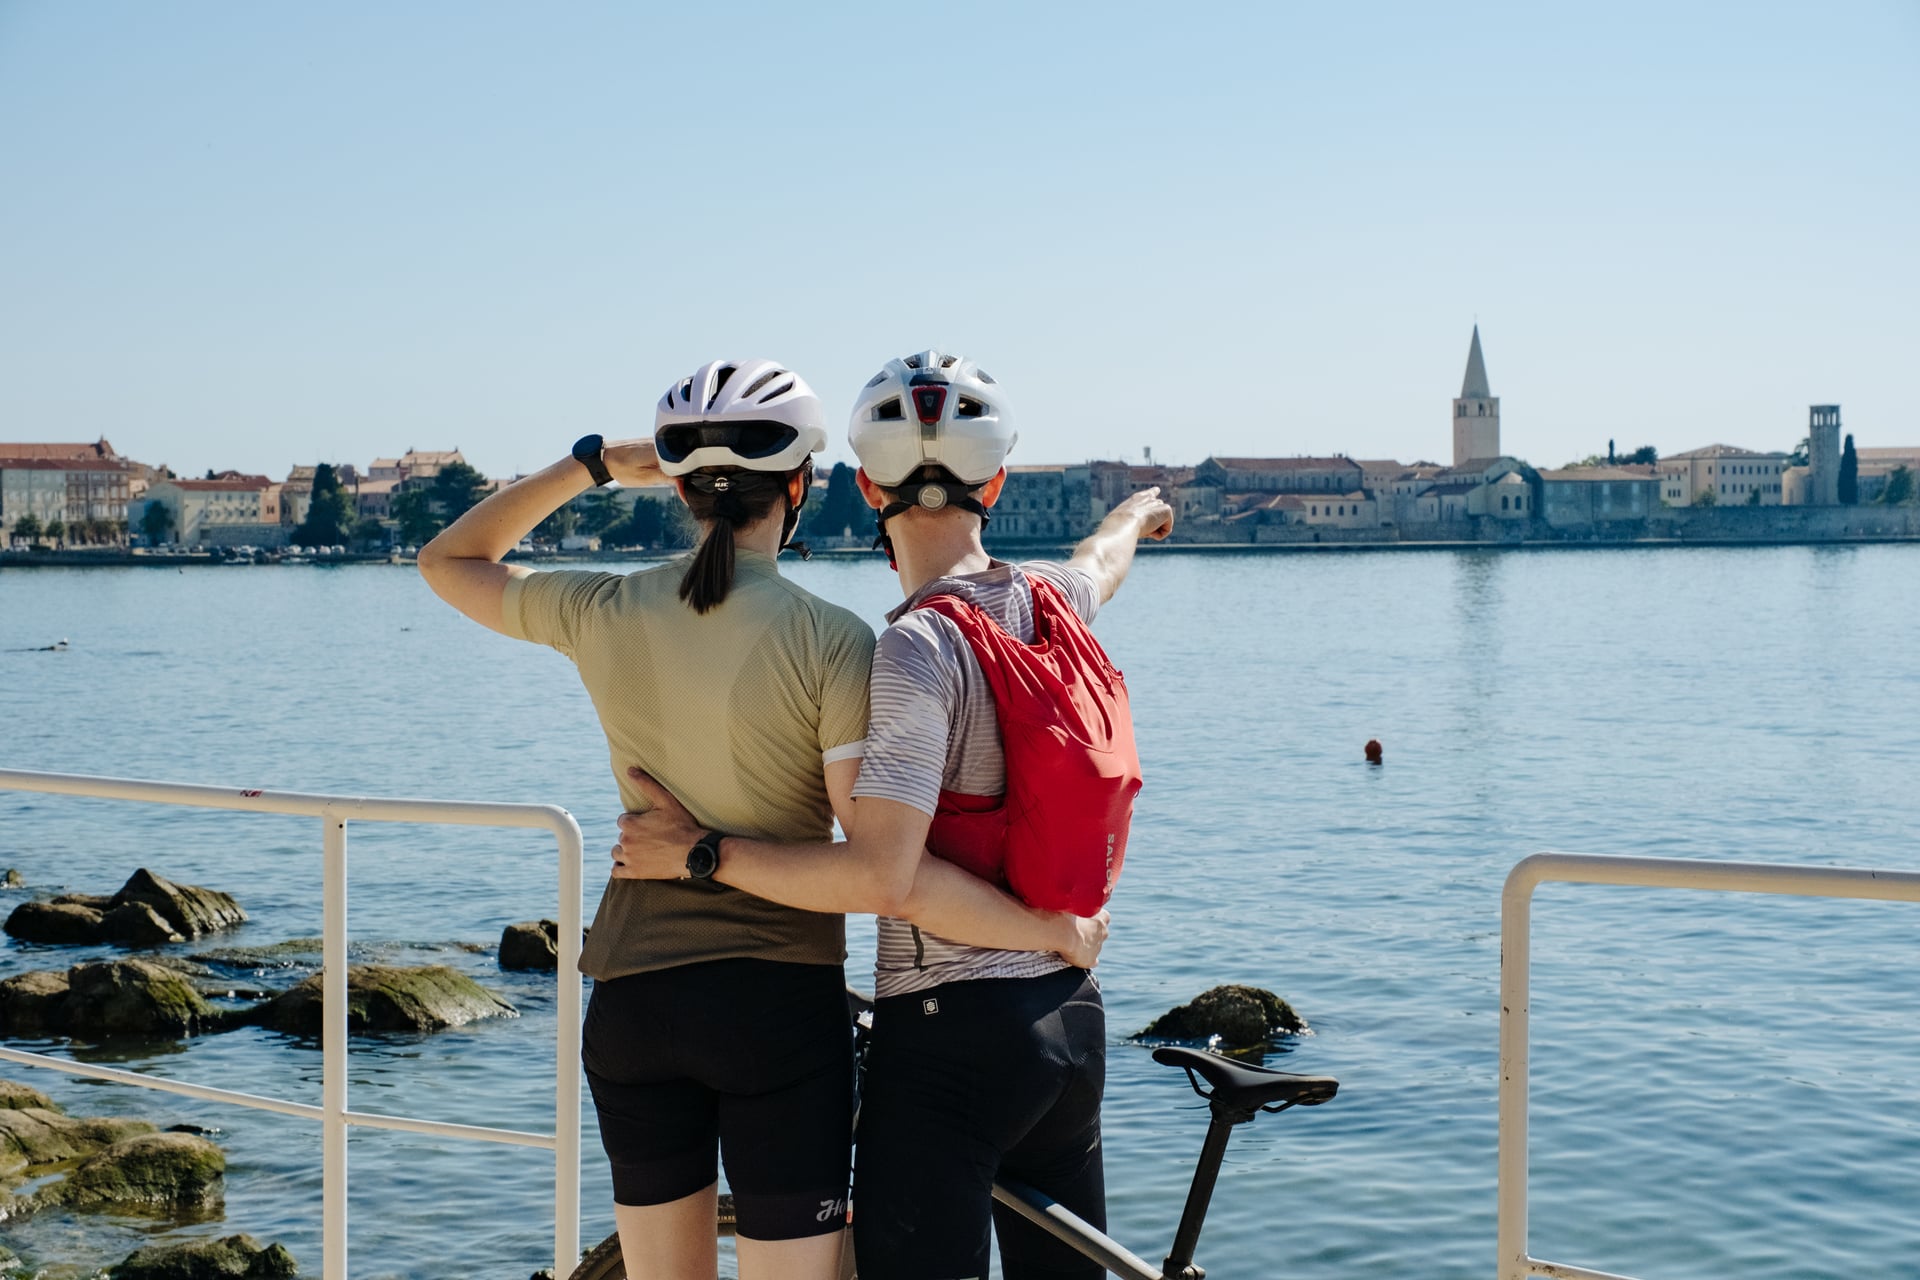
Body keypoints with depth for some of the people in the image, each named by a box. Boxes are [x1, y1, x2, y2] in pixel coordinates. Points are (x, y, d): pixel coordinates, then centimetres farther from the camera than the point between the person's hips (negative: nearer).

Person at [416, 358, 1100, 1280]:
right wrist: (1059, 932, -10)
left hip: (632, 1000, 4)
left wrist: (592, 464, 15)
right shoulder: (830, 641, -14)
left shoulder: (603, 615, -3)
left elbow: (448, 561, 17)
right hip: (781, 1004, -4)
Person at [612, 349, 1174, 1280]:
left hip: (951, 1035, -8)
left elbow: (880, 876, -25)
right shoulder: (1046, 599, 4)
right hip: (1071, 1012, 8)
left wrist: (700, 852, -16)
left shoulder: (918, 646, -18)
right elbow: (1104, 561, 31)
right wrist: (1137, 510, 53)